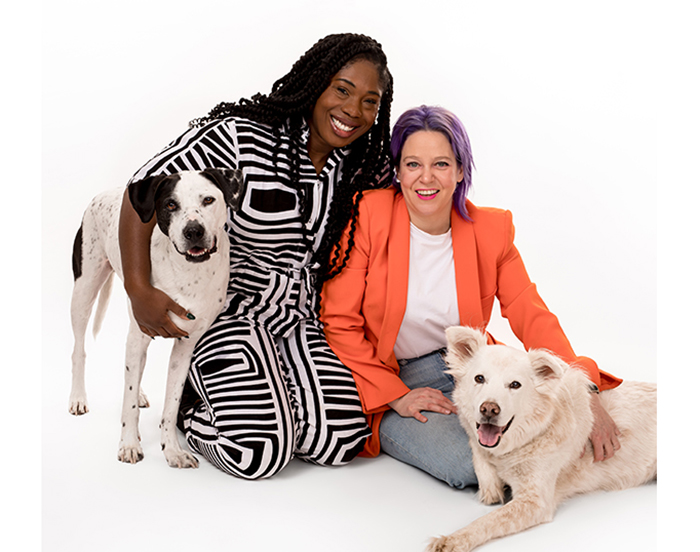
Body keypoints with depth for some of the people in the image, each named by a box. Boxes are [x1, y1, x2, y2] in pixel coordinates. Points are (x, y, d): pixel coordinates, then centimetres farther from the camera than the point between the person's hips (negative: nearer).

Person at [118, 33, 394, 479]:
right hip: (231, 312, -5)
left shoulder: (366, 169, 2)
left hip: (301, 321, 6)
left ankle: (270, 396, 19)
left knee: (343, 441, -11)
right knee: (261, 455, -17)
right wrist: (140, 291, -20)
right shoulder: (239, 137, -17)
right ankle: (190, 409, 16)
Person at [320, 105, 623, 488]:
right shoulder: (368, 215, -13)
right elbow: (338, 323, -11)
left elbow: (533, 318, -10)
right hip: (386, 383, -3)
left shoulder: (491, 230, -4)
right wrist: (396, 397, -17)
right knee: (467, 464, -27)